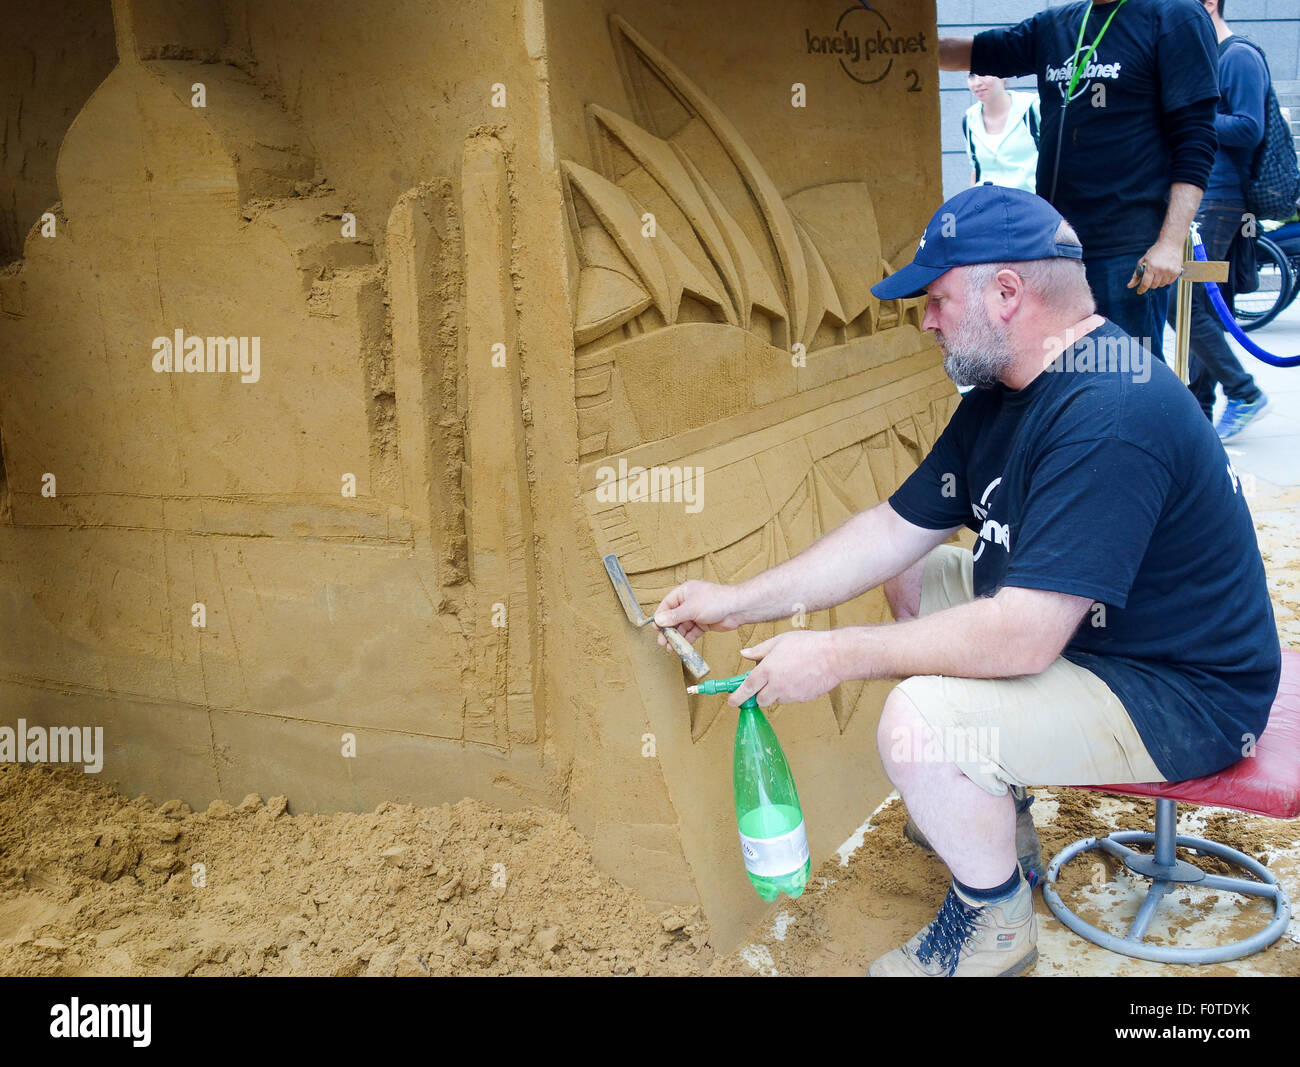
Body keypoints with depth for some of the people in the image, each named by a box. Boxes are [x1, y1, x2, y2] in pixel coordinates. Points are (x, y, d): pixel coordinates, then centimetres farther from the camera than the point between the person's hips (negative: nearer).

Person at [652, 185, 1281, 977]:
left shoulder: (1109, 418, -30)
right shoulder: (1001, 393, 2)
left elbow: (1022, 640, -33)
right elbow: (898, 530, 5)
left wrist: (836, 656, -24)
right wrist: (740, 602, 2)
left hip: (1181, 697, -10)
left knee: (919, 725, -27)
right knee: (909, 578, 16)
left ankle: (996, 920, 4)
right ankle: (986, 801, 29)